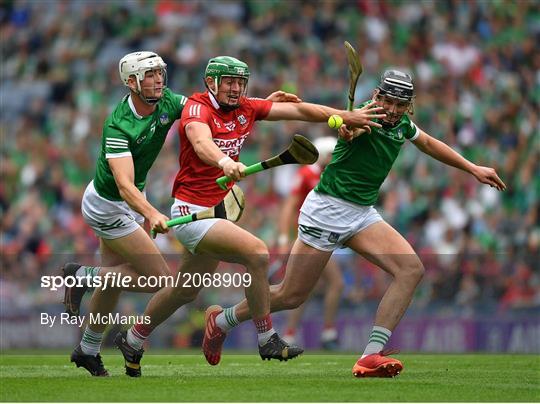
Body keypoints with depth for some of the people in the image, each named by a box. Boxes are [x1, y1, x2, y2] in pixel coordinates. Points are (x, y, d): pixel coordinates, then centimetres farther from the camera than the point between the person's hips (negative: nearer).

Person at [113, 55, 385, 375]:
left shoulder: (246, 109, 5)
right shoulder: (198, 108, -16)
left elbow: (297, 110, 1)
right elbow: (201, 143, -38)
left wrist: (347, 116, -9)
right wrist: (225, 162, -59)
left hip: (216, 212, 9)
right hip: (191, 212, -9)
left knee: (186, 292, 21)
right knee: (257, 253, -24)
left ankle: (134, 340, 40)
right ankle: (268, 340, -15)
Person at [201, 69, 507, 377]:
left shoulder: (402, 124, 4)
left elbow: (429, 144, 26)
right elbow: (351, 126, -44)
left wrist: (473, 169, 28)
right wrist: (348, 129, -68)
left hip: (363, 214, 7)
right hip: (326, 210, -7)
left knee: (411, 269, -16)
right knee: (291, 296, -2)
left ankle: (371, 357, -21)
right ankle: (222, 320, 25)